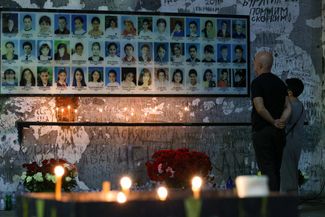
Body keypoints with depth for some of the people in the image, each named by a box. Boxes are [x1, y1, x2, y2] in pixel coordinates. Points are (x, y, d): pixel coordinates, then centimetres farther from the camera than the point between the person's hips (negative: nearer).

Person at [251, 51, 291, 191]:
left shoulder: (257, 82, -9)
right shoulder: (280, 82, 13)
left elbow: (260, 108, -19)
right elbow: (288, 107, 5)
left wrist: (273, 122, -9)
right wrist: (282, 121, -8)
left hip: (262, 131, -7)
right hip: (279, 132, 7)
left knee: (267, 169, -6)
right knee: (275, 169, 13)